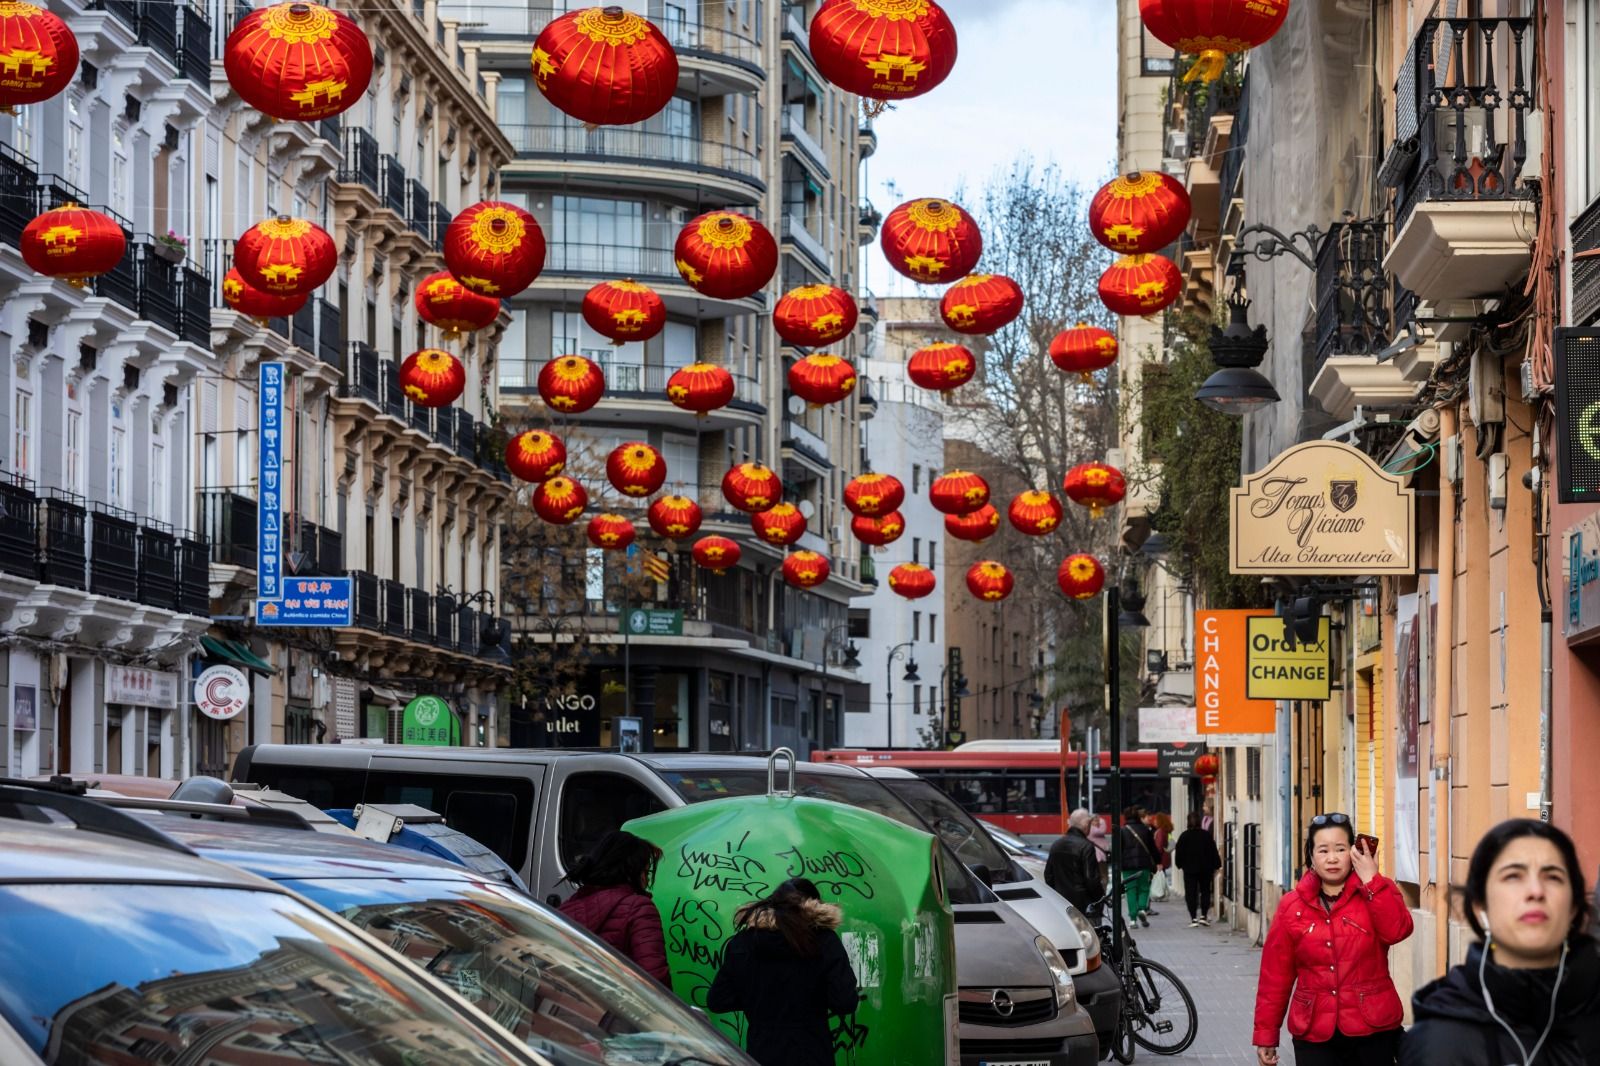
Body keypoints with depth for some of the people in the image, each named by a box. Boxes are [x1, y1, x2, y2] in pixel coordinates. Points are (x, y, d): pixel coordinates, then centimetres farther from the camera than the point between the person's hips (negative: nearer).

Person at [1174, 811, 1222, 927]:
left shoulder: (1184, 836, -5)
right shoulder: (1206, 835, -3)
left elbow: (1179, 853, -1)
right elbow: (1213, 852, 0)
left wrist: (1180, 864, 14)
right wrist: (1216, 866, 7)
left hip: (1189, 869, -1)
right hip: (1205, 869, 1)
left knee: (1191, 893, 2)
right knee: (1205, 892, 12)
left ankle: (1193, 918, -4)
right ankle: (1204, 916, 3)